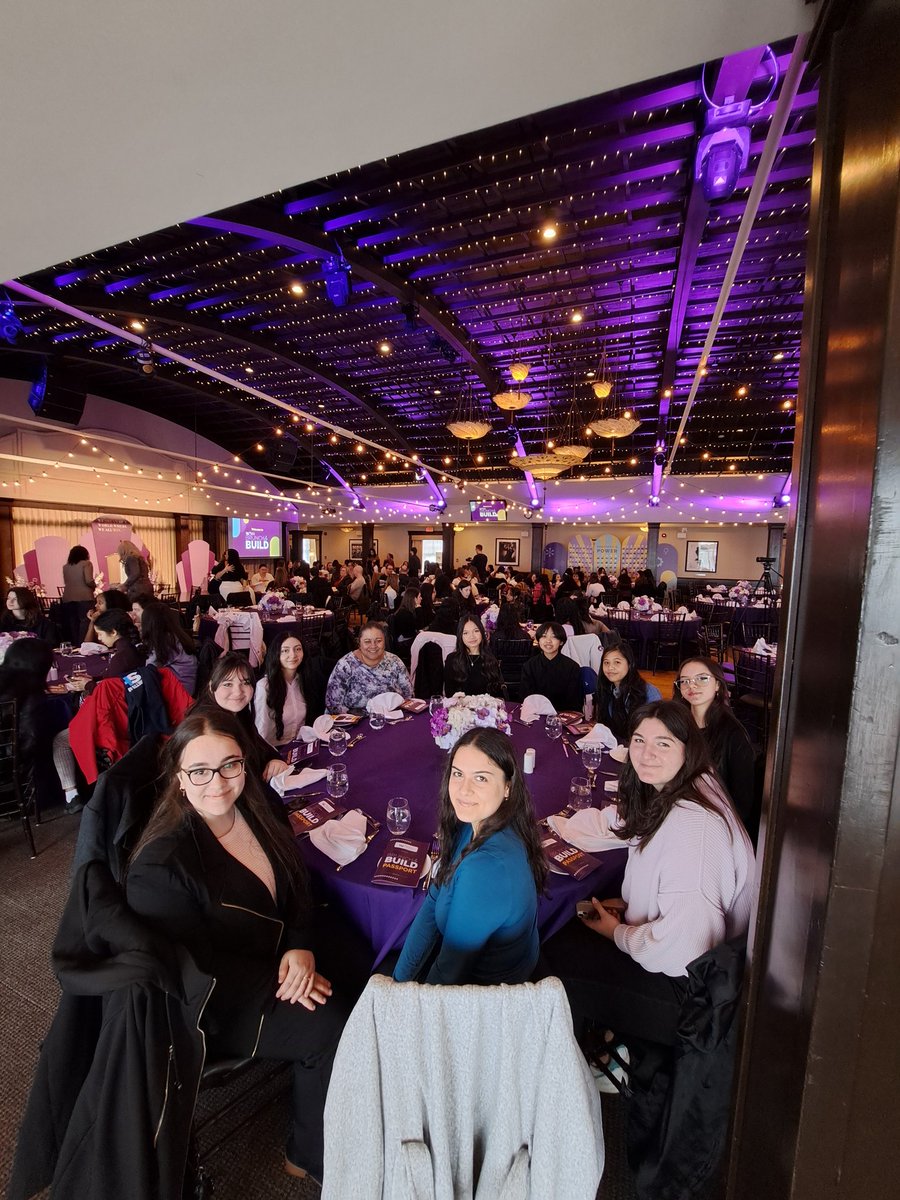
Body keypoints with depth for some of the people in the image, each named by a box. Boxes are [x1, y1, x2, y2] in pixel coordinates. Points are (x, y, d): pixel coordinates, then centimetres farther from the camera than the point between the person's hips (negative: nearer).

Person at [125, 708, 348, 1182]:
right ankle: (313, 1157, 14)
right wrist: (278, 981, -19)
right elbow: (196, 967, -18)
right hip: (212, 1004, -6)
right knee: (329, 1032, -16)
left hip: (279, 964, 6)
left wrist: (300, 948, -15)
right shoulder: (159, 863, -25)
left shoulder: (256, 813, -7)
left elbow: (296, 889, 1)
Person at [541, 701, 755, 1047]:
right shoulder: (669, 794, -2)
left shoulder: (691, 824, -32)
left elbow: (686, 940, -31)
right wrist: (629, 905, 1)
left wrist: (618, 933, -14)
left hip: (691, 985, -8)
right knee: (568, 933, 12)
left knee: (556, 956, 0)